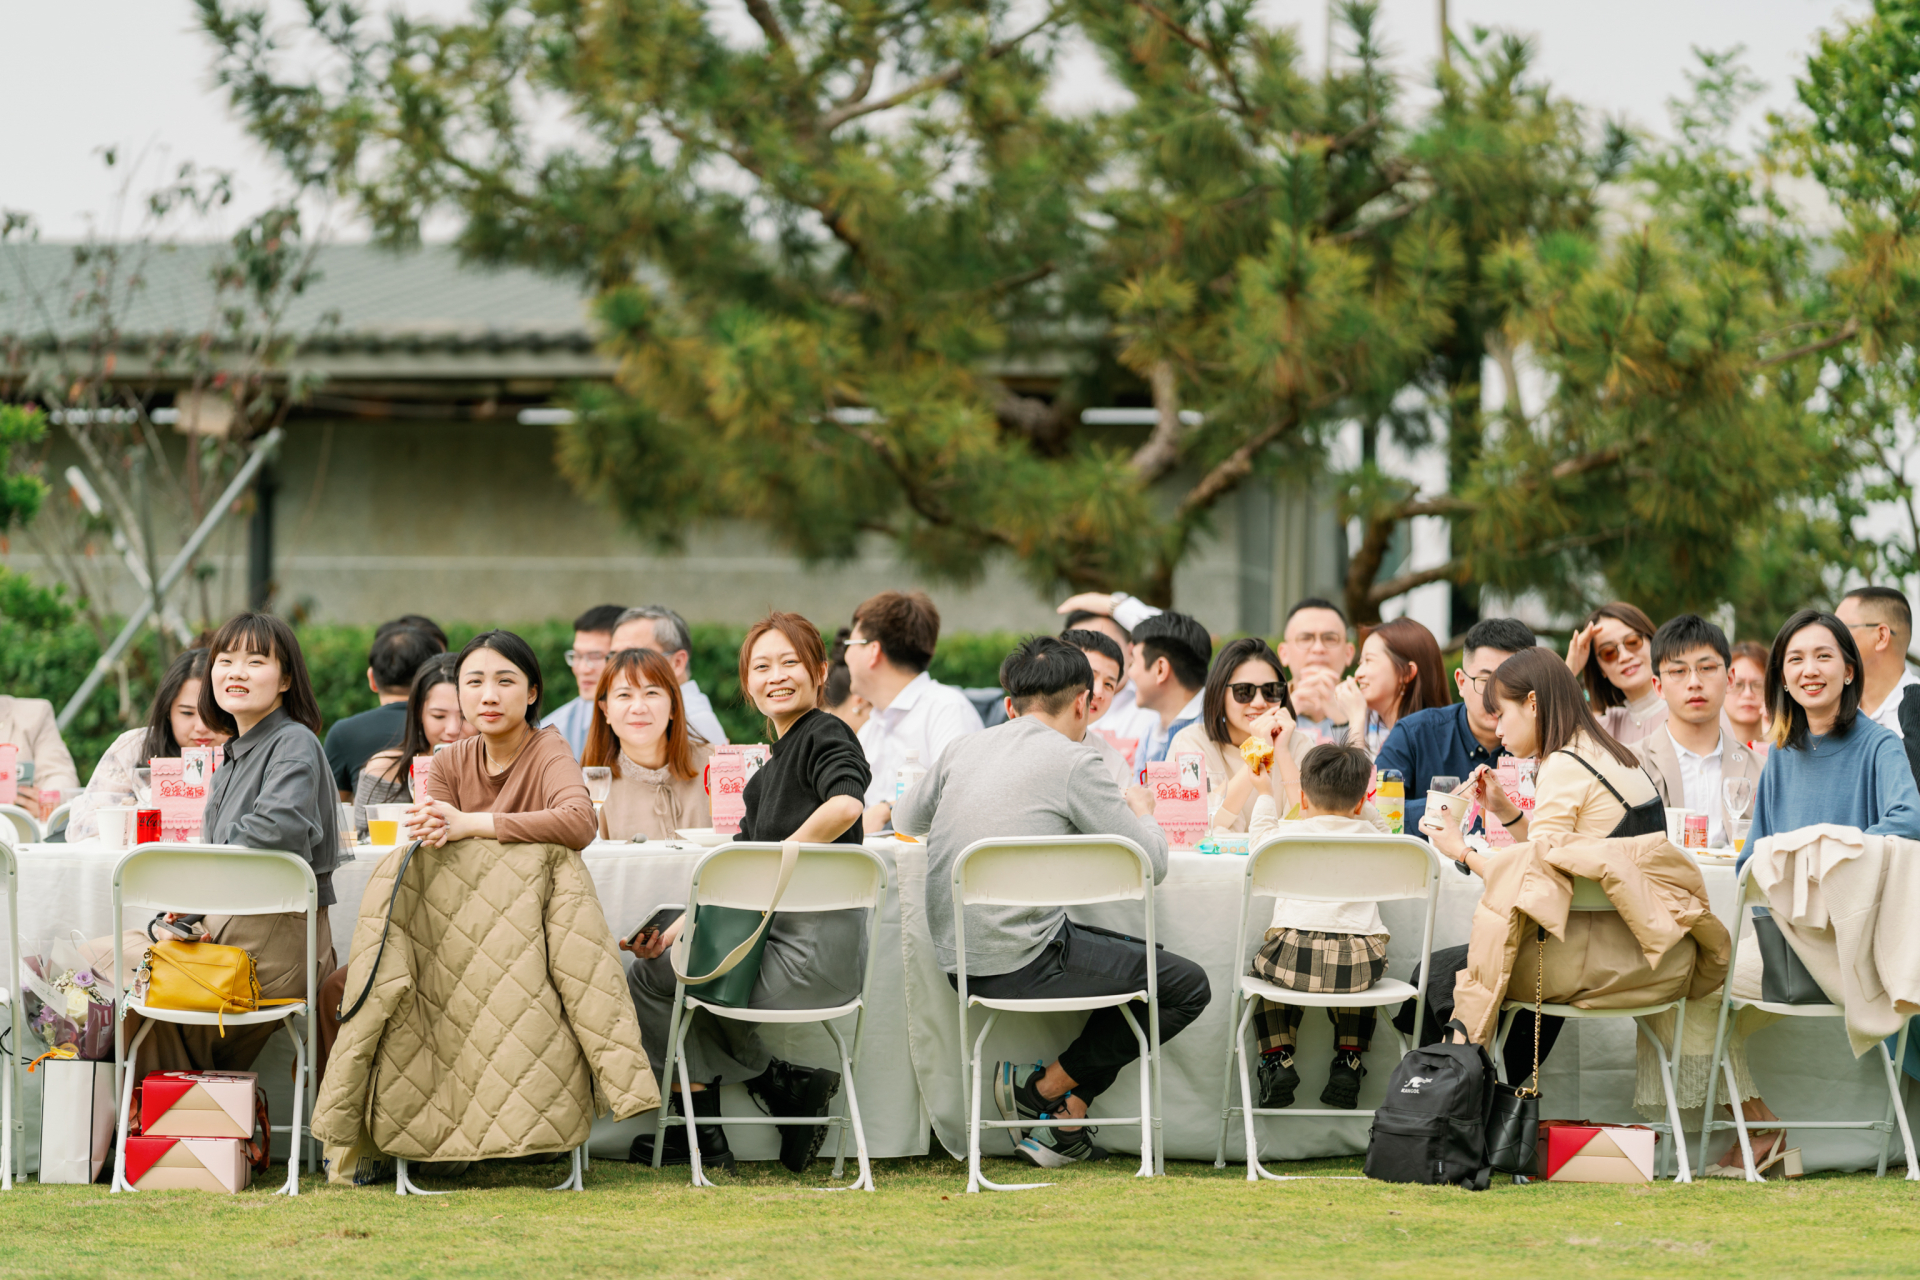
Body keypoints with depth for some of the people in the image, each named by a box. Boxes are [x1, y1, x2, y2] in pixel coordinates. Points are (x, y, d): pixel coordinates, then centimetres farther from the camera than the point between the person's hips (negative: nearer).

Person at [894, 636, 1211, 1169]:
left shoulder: (964, 750, 10)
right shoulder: (1072, 762, -9)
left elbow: (906, 820, 29)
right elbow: (1150, 864, -5)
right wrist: (1142, 812, 17)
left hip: (957, 963, 8)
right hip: (1022, 963, -8)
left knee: (1136, 959, 27)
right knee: (1186, 985, 3)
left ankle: (1064, 1123, 17)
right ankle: (1045, 1086, 5)